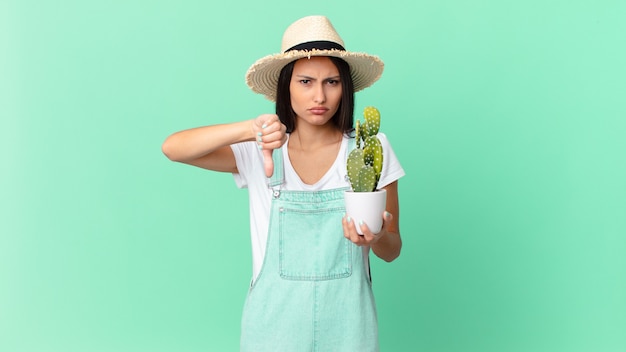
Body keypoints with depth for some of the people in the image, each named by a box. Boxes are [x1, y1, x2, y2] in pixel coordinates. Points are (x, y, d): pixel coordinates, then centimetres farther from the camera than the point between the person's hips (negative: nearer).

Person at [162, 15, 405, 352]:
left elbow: (392, 250, 1)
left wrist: (376, 239, -22)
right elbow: (173, 148, -19)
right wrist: (249, 129, -33)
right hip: (276, 320, 0)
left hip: (346, 322, 0)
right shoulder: (260, 151, -6)